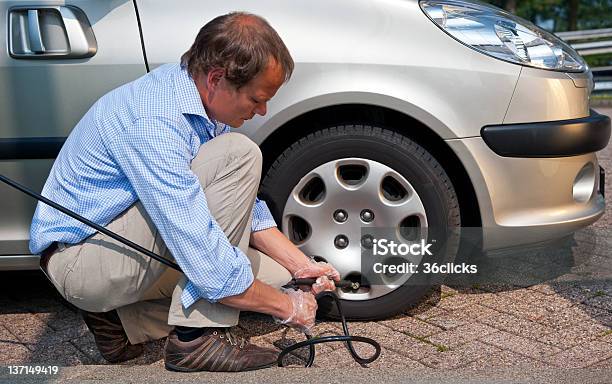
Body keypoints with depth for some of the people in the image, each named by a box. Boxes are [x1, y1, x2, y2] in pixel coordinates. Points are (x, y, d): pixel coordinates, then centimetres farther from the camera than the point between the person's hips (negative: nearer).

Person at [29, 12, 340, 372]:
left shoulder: (205, 99, 0)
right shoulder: (154, 124, -29)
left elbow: (244, 202, 11)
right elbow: (203, 259, -31)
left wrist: (301, 265, 3)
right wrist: (286, 306, -18)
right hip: (80, 258, -9)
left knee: (274, 270, 2)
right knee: (237, 153, -23)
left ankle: (122, 320, 2)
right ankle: (196, 336, -19)